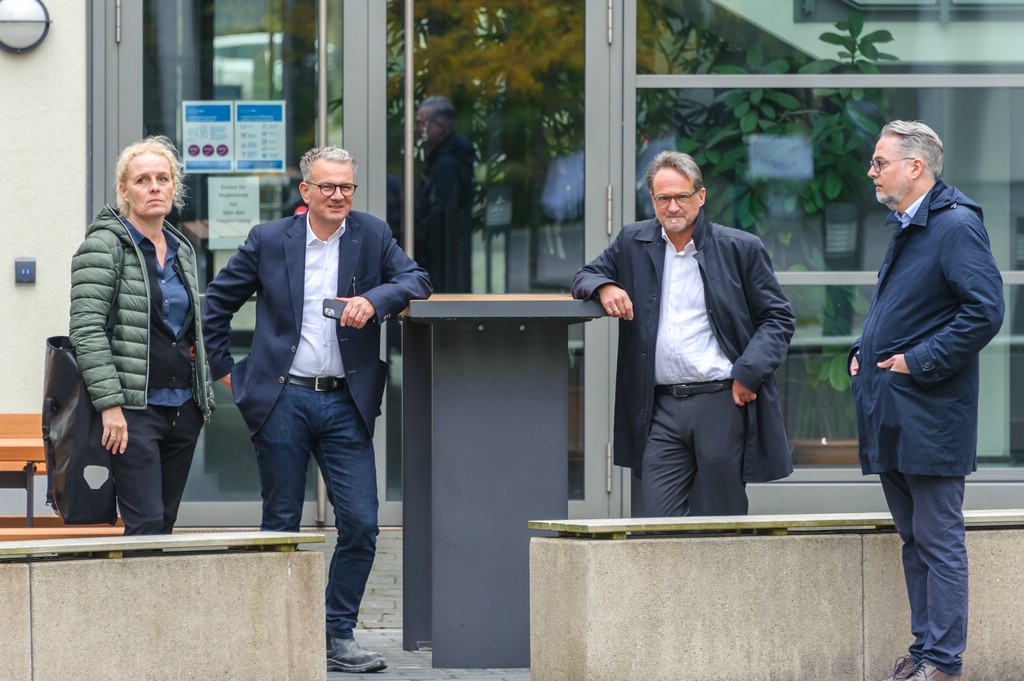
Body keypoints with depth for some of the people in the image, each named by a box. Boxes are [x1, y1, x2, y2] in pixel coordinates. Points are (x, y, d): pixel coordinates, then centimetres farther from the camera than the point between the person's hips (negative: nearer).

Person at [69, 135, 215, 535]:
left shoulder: (182, 250, 16)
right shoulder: (104, 246, -6)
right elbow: (87, 330, -13)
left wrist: (203, 398, 18)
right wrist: (109, 403, -19)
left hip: (183, 408, 7)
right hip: (133, 411, -7)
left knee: (165, 522, 7)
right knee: (146, 525, -14)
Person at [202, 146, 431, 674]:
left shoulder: (372, 236, 7)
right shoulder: (269, 240, 4)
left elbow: (416, 280, -1)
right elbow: (216, 301, 13)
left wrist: (375, 299, -19)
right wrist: (224, 368, 9)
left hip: (345, 403, 1)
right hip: (282, 399, -1)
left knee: (360, 524, -5)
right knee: (281, 525, 5)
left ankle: (338, 637, 7)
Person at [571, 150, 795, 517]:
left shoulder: (741, 248, 2)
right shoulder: (633, 242, 11)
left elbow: (778, 318, 4)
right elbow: (586, 275, 21)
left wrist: (748, 373, -9)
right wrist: (604, 288, -3)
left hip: (722, 403, -3)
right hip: (661, 408, 3)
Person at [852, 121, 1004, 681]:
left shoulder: (956, 225, -14)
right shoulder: (904, 228, 16)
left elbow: (985, 311, -22)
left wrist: (919, 361, -19)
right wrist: (866, 352, 12)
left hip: (929, 418, -10)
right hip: (890, 417, 10)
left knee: (938, 544, -4)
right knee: (914, 540, 14)